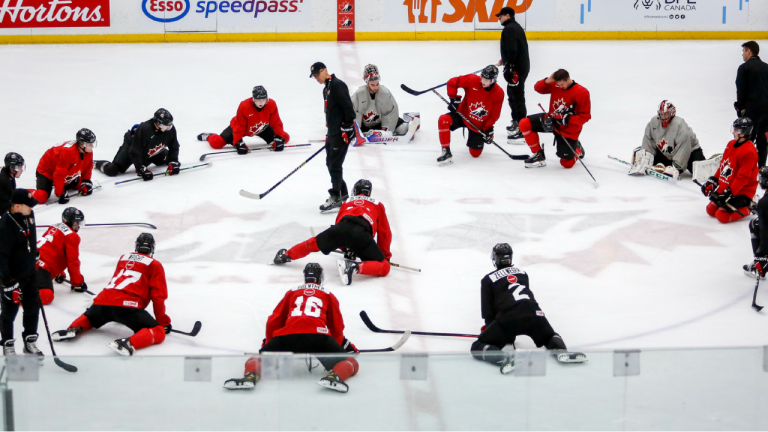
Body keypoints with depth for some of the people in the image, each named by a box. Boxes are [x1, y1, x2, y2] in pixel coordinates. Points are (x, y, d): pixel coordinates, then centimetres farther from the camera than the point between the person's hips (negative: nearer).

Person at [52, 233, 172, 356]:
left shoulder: (124, 258, 29)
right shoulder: (155, 265, 12)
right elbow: (158, 296, 4)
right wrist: (163, 322, 13)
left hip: (104, 300, 6)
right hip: (127, 304, -6)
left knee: (89, 318, 36)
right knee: (158, 332, -6)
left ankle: (74, 328, 2)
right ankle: (128, 343, -34)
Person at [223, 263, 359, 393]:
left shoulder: (292, 293, 32)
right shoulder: (329, 296, 28)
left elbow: (273, 322, 30)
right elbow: (336, 328, 27)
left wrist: (268, 344, 45)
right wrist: (345, 345, 44)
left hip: (288, 335, 2)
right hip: (318, 337, -2)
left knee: (257, 359, 18)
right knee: (351, 363, 8)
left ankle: (251, 376, -20)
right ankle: (334, 377, -28)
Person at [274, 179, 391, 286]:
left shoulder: (347, 202, 38)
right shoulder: (378, 205, 31)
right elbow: (385, 233, 27)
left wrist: (347, 249, 54)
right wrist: (385, 254, 38)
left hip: (341, 228, 3)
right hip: (361, 234, -3)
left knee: (314, 243, 29)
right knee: (384, 267, -1)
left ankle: (285, 256, 34)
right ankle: (355, 267, -24)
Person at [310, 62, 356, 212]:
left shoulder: (337, 85, -14)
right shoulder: (327, 88, 18)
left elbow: (348, 107, -20)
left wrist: (347, 128, -22)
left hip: (342, 132, -10)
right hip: (333, 132, 10)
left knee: (335, 164, -9)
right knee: (330, 163, 14)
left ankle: (336, 198, -5)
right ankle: (343, 193, 25)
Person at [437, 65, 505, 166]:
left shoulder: (499, 93, -15)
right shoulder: (473, 80, -19)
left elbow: (494, 115, -6)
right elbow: (452, 82, -10)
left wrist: (488, 129, -12)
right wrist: (454, 99, -17)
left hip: (479, 125, 1)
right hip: (463, 115, -1)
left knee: (475, 154, 5)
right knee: (443, 120, -32)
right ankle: (446, 153, -25)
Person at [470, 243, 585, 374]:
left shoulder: (488, 280, 17)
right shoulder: (522, 273, 30)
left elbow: (487, 311, 12)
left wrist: (490, 328, 26)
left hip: (507, 318, -4)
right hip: (533, 313, 4)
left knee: (478, 348, 4)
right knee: (549, 337, 32)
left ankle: (504, 359, -28)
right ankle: (561, 350, -5)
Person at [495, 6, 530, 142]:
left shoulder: (509, 29, -16)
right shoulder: (516, 27, 17)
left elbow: (512, 49, -25)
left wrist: (508, 66, -26)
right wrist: (505, 59, 31)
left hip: (517, 68, -11)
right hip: (522, 65, 11)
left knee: (517, 97, -12)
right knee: (512, 95, 23)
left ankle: (522, 129, -15)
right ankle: (516, 122, 34)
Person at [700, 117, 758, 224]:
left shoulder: (749, 151, -24)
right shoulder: (731, 144, 5)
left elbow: (742, 178, -26)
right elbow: (722, 165, 15)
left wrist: (729, 193, -27)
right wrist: (712, 181, 8)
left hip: (742, 192, -9)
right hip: (725, 188, 9)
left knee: (722, 215, -18)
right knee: (711, 210, 8)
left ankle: (745, 209, 6)